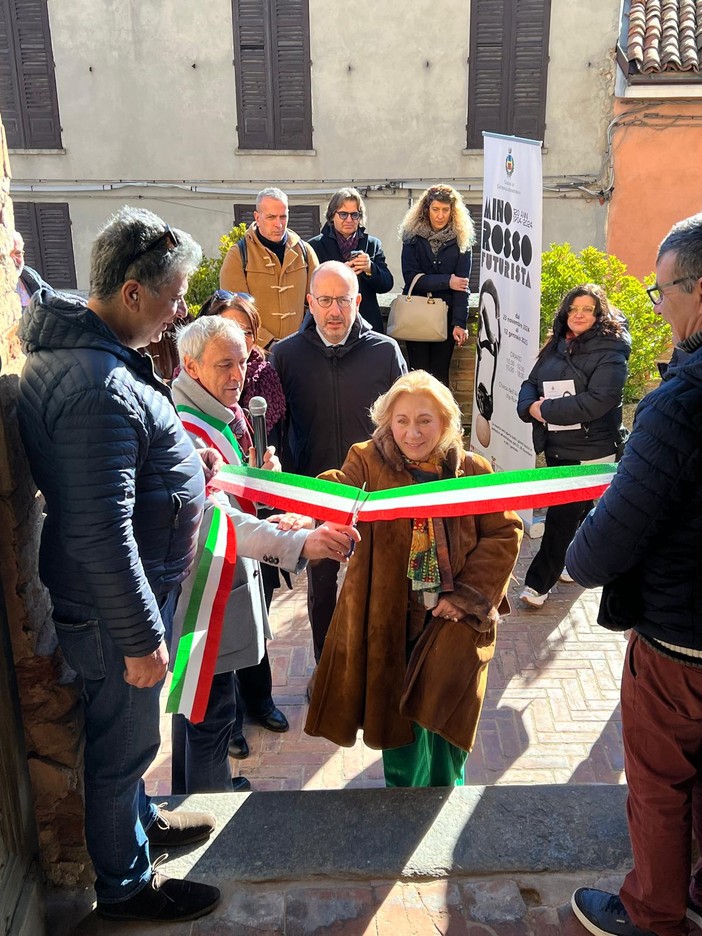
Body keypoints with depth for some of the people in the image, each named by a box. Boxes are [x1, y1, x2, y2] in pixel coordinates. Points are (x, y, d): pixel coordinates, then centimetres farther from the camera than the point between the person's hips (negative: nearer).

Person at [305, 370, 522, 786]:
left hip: (453, 622, 0)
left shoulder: (473, 470, -3)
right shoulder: (368, 461, -6)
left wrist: (468, 595, -11)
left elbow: (504, 533, -1)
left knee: (444, 717, 3)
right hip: (388, 619, 0)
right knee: (395, 716, 13)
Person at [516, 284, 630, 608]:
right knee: (580, 509, 21)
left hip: (589, 452, -6)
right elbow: (530, 385, 10)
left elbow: (597, 400, -23)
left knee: (562, 515, -4)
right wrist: (530, 407, -14)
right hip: (555, 446, 6)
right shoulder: (556, 347, 9)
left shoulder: (609, 352, -12)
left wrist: (547, 409, -18)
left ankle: (539, 582, 5)